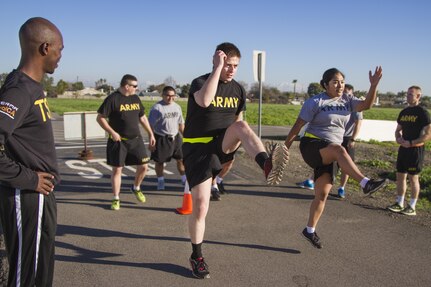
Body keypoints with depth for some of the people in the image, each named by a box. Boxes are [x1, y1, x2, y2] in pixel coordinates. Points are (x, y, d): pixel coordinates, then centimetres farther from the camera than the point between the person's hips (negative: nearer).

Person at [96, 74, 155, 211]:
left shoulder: (135, 98, 9)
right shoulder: (113, 99, -10)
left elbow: (142, 117, 18)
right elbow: (100, 118, -9)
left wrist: (150, 134, 14)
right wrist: (112, 132, -17)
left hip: (136, 139, 5)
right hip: (119, 141, -5)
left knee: (143, 166, 4)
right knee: (117, 169, 2)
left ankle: (136, 188, 31)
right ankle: (116, 199, 16)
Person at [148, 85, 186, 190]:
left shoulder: (177, 107, 7)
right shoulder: (157, 107, -12)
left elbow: (181, 123, 16)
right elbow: (151, 125, -12)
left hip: (175, 137, 5)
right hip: (161, 138, -5)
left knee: (181, 158, 7)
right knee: (159, 161, 6)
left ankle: (184, 179, 21)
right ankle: (160, 181, 23)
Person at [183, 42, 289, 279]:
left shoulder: (238, 90, 6)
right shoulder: (199, 82, -9)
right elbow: (204, 101, -34)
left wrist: (234, 146, 13)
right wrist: (218, 67, -27)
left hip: (221, 146, 3)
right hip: (197, 148, -3)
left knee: (241, 125, -29)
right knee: (200, 206, -5)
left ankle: (267, 165, -55)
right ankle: (196, 257, 16)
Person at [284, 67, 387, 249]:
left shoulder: (347, 101, 9)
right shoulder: (315, 102, -6)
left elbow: (366, 105, -7)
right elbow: (298, 126, -6)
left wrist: (374, 85, -22)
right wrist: (285, 148, -6)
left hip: (327, 155, 5)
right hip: (312, 145, -5)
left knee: (322, 194, 3)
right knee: (339, 149, -36)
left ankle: (310, 230, 17)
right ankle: (366, 184, -45)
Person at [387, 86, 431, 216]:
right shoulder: (404, 112, 10)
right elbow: (398, 130, 20)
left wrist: (411, 143, -19)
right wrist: (398, 138, -2)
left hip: (416, 149, -7)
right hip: (403, 148, 7)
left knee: (413, 177, 0)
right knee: (400, 176, 10)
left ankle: (412, 207, 10)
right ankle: (399, 204, 20)